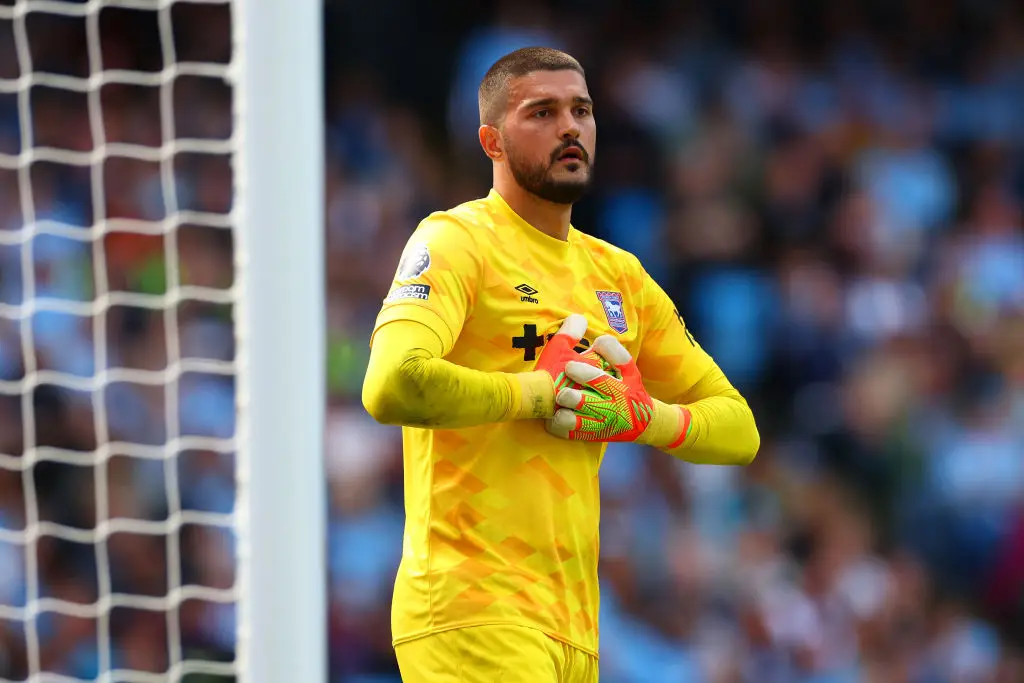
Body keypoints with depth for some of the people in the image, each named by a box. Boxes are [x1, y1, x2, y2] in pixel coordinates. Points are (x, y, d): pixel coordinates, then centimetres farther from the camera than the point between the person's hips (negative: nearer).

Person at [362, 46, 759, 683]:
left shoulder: (619, 275, 19)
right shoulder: (457, 241, -4)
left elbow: (738, 428, 21)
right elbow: (391, 386, -23)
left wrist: (641, 417, -1)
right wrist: (540, 390, -12)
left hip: (574, 626, 7)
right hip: (474, 612, -7)